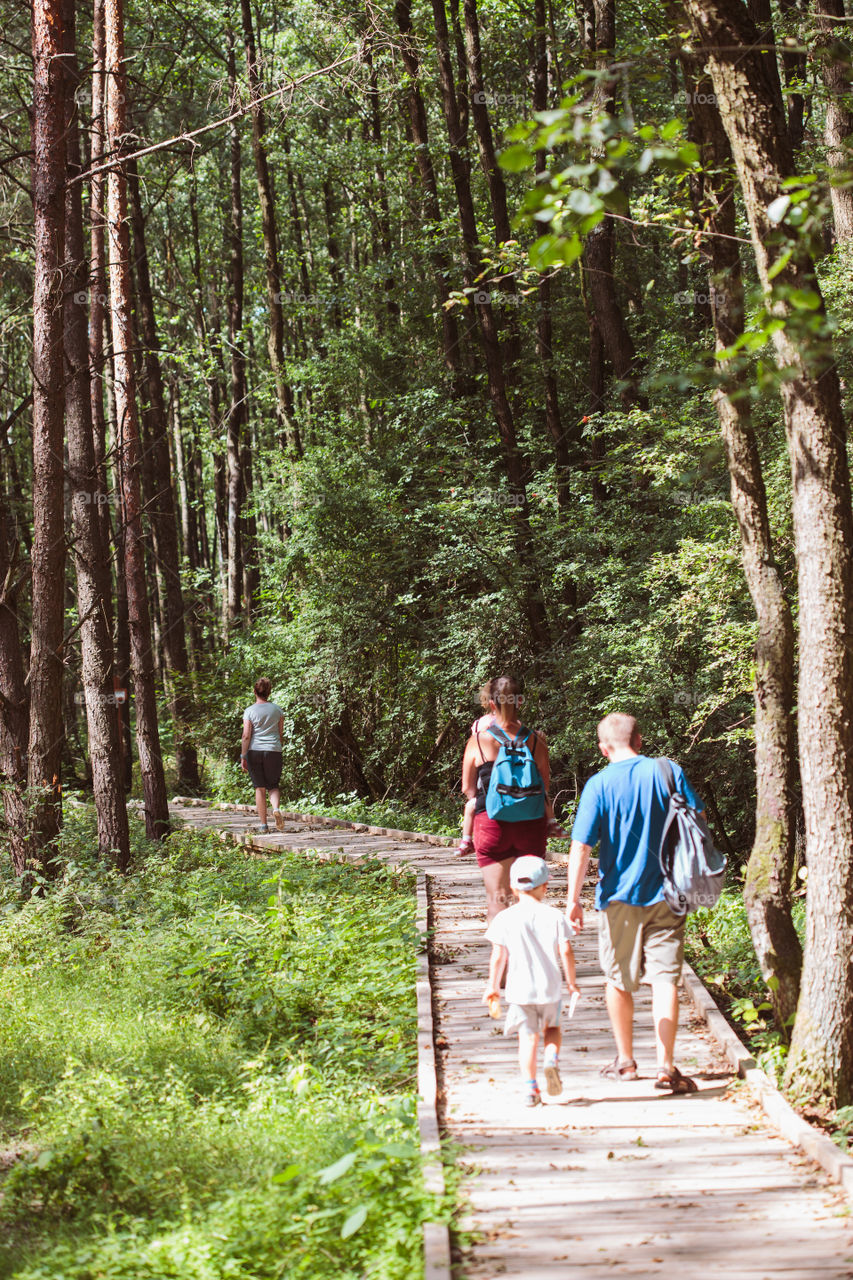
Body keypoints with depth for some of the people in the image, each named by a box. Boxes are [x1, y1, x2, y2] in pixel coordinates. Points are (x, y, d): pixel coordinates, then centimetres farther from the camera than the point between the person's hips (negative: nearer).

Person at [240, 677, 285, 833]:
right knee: (273, 786, 12)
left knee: (260, 788, 6)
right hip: (273, 751, 1)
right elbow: (281, 734, 10)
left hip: (254, 751, -1)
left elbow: (246, 736, -7)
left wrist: (243, 757, -3)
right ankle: (276, 808, -19)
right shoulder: (277, 710, 5)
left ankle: (263, 825, 7)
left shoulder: (250, 711, -3)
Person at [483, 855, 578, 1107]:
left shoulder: (504, 919, -2)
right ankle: (552, 1059, -5)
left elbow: (498, 957, -1)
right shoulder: (554, 916, -2)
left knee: (528, 1036, 5)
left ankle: (530, 1088, -2)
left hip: (519, 989, 0)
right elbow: (566, 952, -5)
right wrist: (571, 982, 8)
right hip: (550, 987, 1)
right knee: (552, 1028, 22)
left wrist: (492, 987, 9)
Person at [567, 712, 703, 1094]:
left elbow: (580, 848, -11)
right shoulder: (668, 772, -3)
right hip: (665, 891, 1)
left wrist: (573, 899, -5)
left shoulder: (599, 785, -9)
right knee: (664, 979, 1)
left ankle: (625, 1061, 25)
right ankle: (666, 1067, -5)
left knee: (619, 981, 14)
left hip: (619, 895, -1)